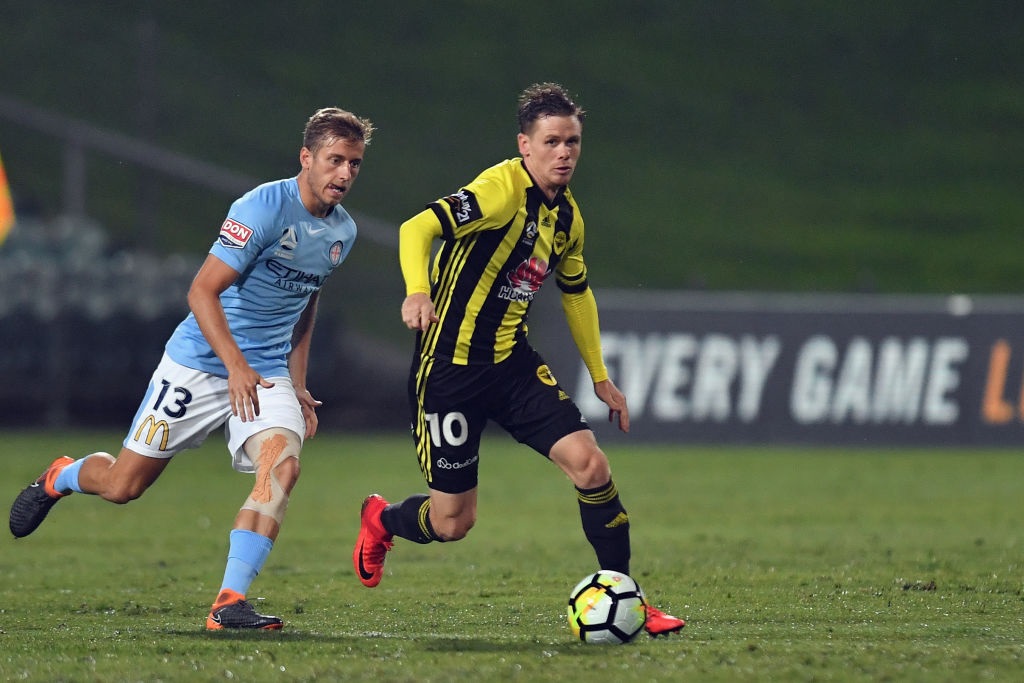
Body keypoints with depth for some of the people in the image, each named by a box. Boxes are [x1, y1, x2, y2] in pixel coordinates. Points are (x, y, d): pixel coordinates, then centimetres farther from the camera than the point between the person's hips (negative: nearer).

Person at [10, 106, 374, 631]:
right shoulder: (263, 208, -18)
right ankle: (59, 477, 39)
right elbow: (202, 291, -19)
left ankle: (229, 602, -24)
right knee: (122, 485, 3)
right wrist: (236, 366, -27)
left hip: (268, 375, 5)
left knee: (282, 466, -24)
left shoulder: (342, 231, 6)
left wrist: (298, 387, 18)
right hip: (200, 365, -5)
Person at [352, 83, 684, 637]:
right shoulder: (503, 190, -18)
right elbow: (417, 229, -31)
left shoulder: (567, 217, 8)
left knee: (590, 465, -12)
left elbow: (576, 293, 25)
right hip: (450, 366, -6)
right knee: (452, 521, 0)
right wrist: (417, 291, -49)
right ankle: (381, 520, 36)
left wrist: (600, 378, 27)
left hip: (514, 363, 6)